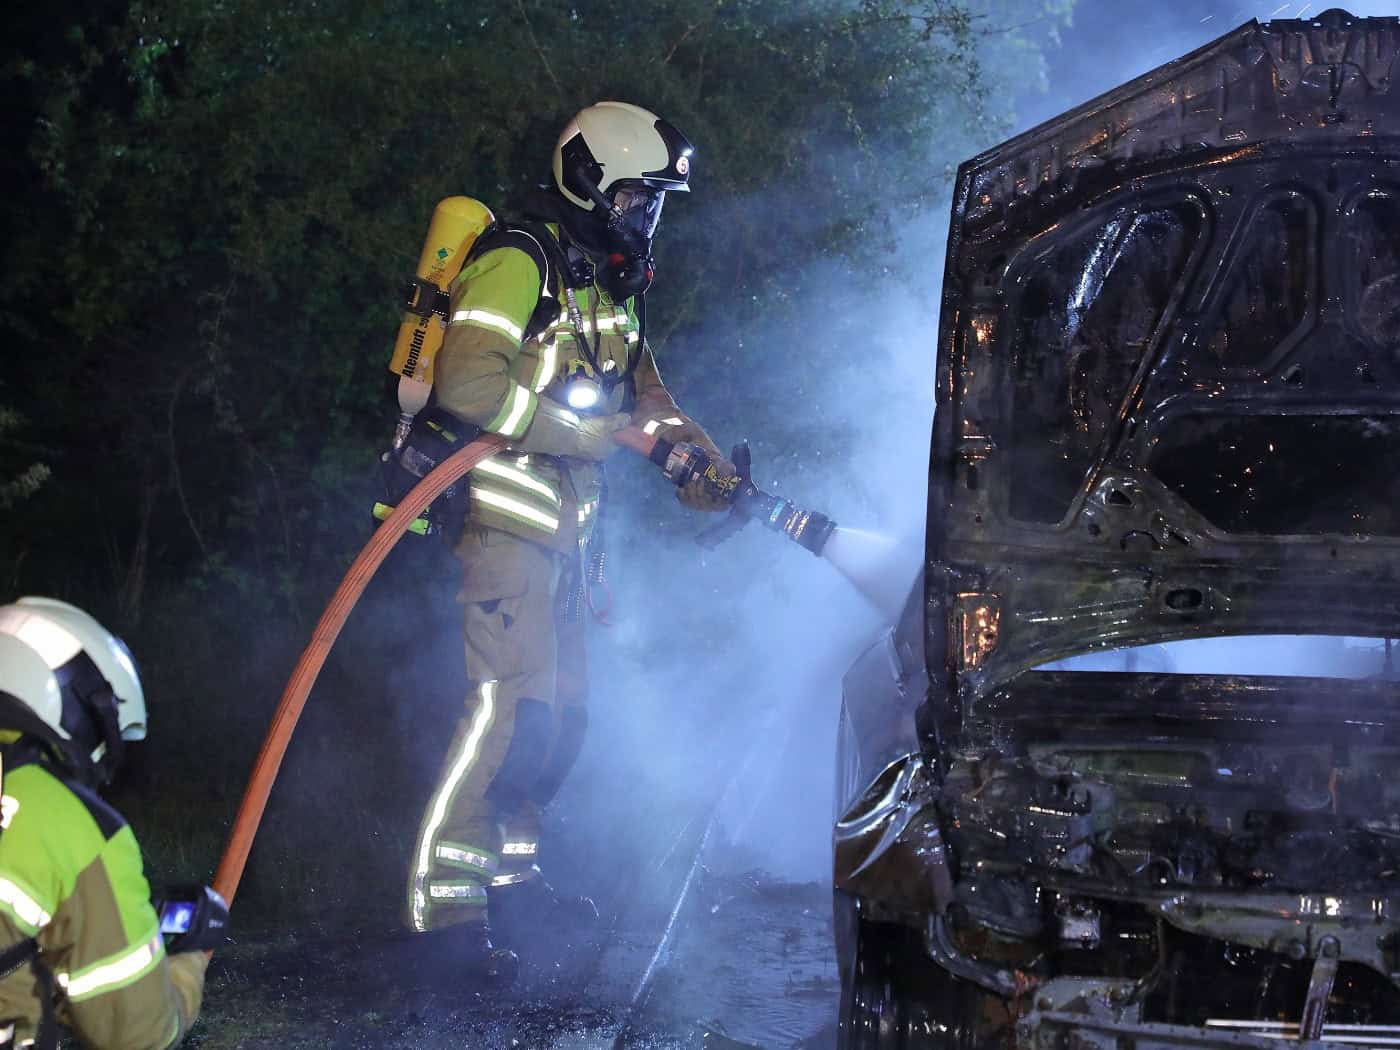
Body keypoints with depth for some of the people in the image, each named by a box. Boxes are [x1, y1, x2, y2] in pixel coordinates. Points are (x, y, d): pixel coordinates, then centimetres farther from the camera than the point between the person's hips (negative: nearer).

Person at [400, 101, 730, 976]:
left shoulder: (610, 287, 19)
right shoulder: (520, 262, -12)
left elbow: (646, 396, 22)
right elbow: (468, 382, -23)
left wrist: (710, 471, 6)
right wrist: (593, 435, -22)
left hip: (564, 529, 10)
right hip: (503, 517, -9)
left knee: (565, 714, 13)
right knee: (515, 708, -16)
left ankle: (511, 870, 27)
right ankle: (445, 899, -13)